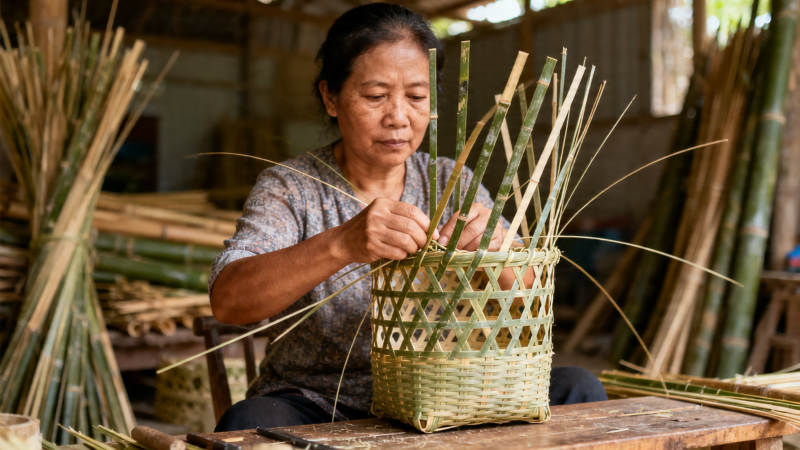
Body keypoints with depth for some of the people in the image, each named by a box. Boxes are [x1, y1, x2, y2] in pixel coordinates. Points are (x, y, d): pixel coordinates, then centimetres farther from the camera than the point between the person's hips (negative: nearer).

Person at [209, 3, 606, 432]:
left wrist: (496, 243, -28)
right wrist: (341, 245, -39)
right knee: (250, 423, -36)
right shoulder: (288, 188, -5)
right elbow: (227, 300, -22)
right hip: (314, 408, -3)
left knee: (577, 389, -16)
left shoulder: (453, 185, 6)